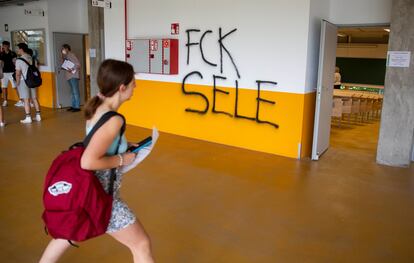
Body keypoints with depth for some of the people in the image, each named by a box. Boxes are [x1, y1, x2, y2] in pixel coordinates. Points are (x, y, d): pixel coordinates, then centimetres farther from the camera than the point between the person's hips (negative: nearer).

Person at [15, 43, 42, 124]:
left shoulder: (19, 60, -12)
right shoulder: (32, 58, 7)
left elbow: (18, 73, -14)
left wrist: (17, 83, -4)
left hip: (23, 81, -6)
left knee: (26, 100, -2)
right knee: (34, 98, 11)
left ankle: (28, 117, 0)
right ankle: (38, 115, 15)